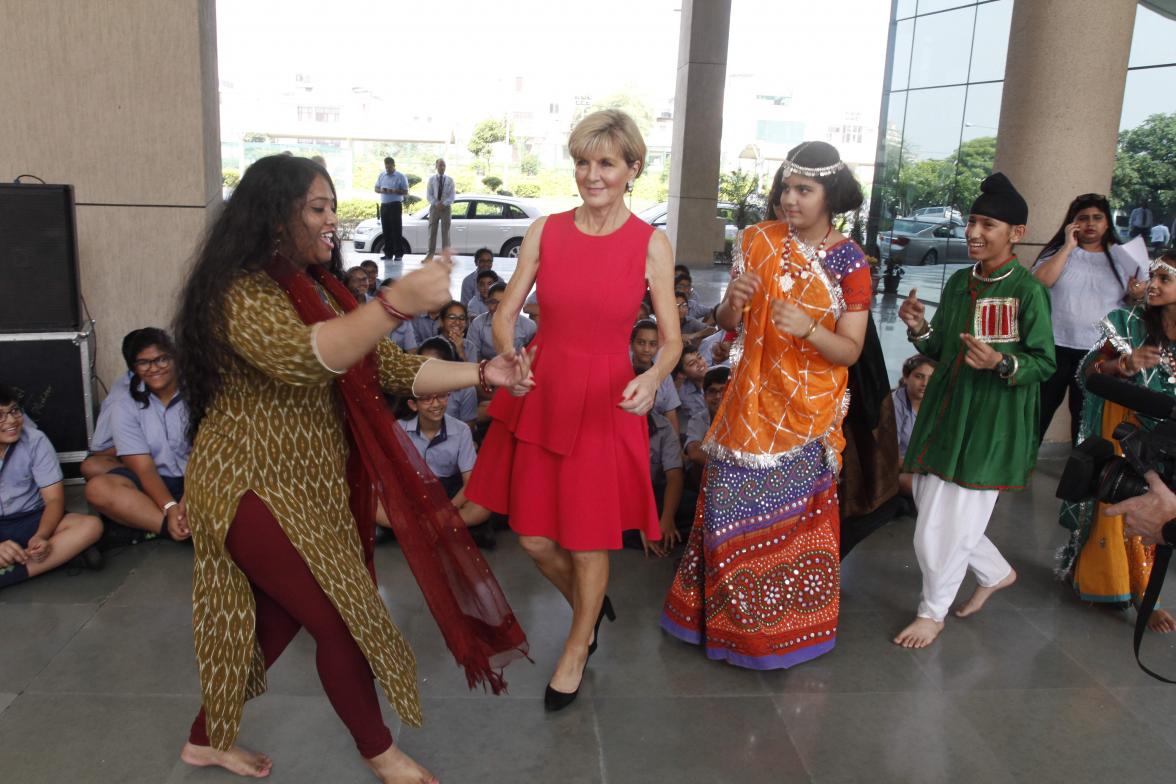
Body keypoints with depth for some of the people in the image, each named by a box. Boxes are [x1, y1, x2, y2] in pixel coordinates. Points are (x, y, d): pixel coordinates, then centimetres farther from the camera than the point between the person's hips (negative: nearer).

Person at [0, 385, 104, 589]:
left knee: (91, 525, -28)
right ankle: (65, 551, -29)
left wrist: (41, 537, -29)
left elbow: (54, 499, -8)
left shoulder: (35, 441, -8)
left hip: (30, 521, 1)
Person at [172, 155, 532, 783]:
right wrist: (397, 302, -51)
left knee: (275, 618, 17)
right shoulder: (242, 292, -19)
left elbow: (387, 367, 6)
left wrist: (482, 373, -5)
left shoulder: (318, 289, 10)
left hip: (306, 487, 9)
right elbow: (299, 356, -39)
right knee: (342, 618, -2)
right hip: (255, 488, -9)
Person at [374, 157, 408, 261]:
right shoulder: (381, 175, 13)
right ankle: (388, 253, 11)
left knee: (396, 229, -6)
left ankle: (398, 254, -3)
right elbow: (376, 189, 17)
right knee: (386, 230, 5)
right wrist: (381, 190, -6)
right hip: (384, 205, 5)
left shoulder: (401, 177, -2)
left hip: (396, 205, -5)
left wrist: (394, 191, -20)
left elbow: (405, 192, -5)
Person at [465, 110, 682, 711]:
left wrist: (653, 377, -25)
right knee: (533, 536, 10)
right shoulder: (545, 232, -1)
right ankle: (589, 607, 43)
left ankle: (576, 651, 36)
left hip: (605, 401, -2)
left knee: (589, 540, 8)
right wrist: (509, 358, -19)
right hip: (540, 392, 3)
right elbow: (506, 313, 2)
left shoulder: (651, 245, -6)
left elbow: (671, 339, -4)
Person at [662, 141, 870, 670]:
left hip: (808, 409, -2)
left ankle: (787, 621, 27)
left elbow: (850, 351, -10)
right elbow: (728, 325, 3)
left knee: (793, 514, 5)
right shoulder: (758, 241, 0)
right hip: (752, 400, 2)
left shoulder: (849, 263, -7)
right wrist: (733, 301, -19)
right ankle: (725, 611, 29)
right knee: (731, 504, 7)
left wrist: (807, 328, -29)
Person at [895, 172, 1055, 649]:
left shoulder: (1028, 290, -10)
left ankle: (933, 612, 19)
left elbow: (1044, 363, -10)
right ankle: (996, 572, 39)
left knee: (953, 520, -2)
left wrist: (1001, 364, -28)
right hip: (946, 410, 7)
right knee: (932, 507, 13)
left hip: (993, 421, -7)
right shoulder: (958, 283, 9)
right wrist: (919, 329, -5)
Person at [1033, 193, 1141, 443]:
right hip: (1055, 347, -2)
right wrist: (1068, 247, -16)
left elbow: (1132, 306, 14)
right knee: (1039, 412, 6)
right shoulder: (1059, 250, 0)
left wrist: (1137, 295, -9)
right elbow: (1038, 283, -18)